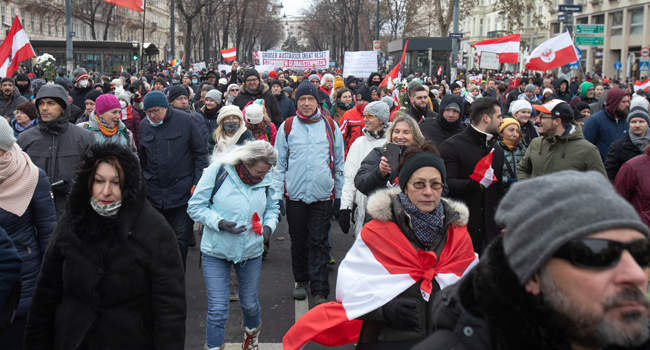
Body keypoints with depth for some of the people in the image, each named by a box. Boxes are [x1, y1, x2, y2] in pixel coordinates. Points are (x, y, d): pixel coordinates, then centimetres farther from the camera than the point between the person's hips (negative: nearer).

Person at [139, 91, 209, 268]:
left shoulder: (185, 121, -4)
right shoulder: (144, 126, 8)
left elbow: (200, 153, -1)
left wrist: (198, 182, -8)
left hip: (181, 192, -3)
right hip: (153, 193, 4)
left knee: (180, 240, 1)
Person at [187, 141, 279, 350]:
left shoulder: (267, 178, -5)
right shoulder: (217, 171, -16)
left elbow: (272, 207, 12)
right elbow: (195, 207, -11)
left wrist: (269, 225, -9)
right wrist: (219, 223, -25)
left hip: (251, 251, 3)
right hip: (216, 251, -3)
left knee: (249, 303, 20)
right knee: (217, 310, -3)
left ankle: (252, 331, 51)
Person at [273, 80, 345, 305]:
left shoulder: (330, 126, 4)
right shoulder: (287, 127, 3)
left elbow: (339, 163, 9)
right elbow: (279, 164, 5)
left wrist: (340, 195, 9)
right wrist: (276, 195, 0)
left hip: (323, 196, -1)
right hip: (295, 195, 1)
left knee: (319, 243, -1)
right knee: (298, 241, 12)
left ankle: (320, 290, 2)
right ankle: (301, 281, 29)